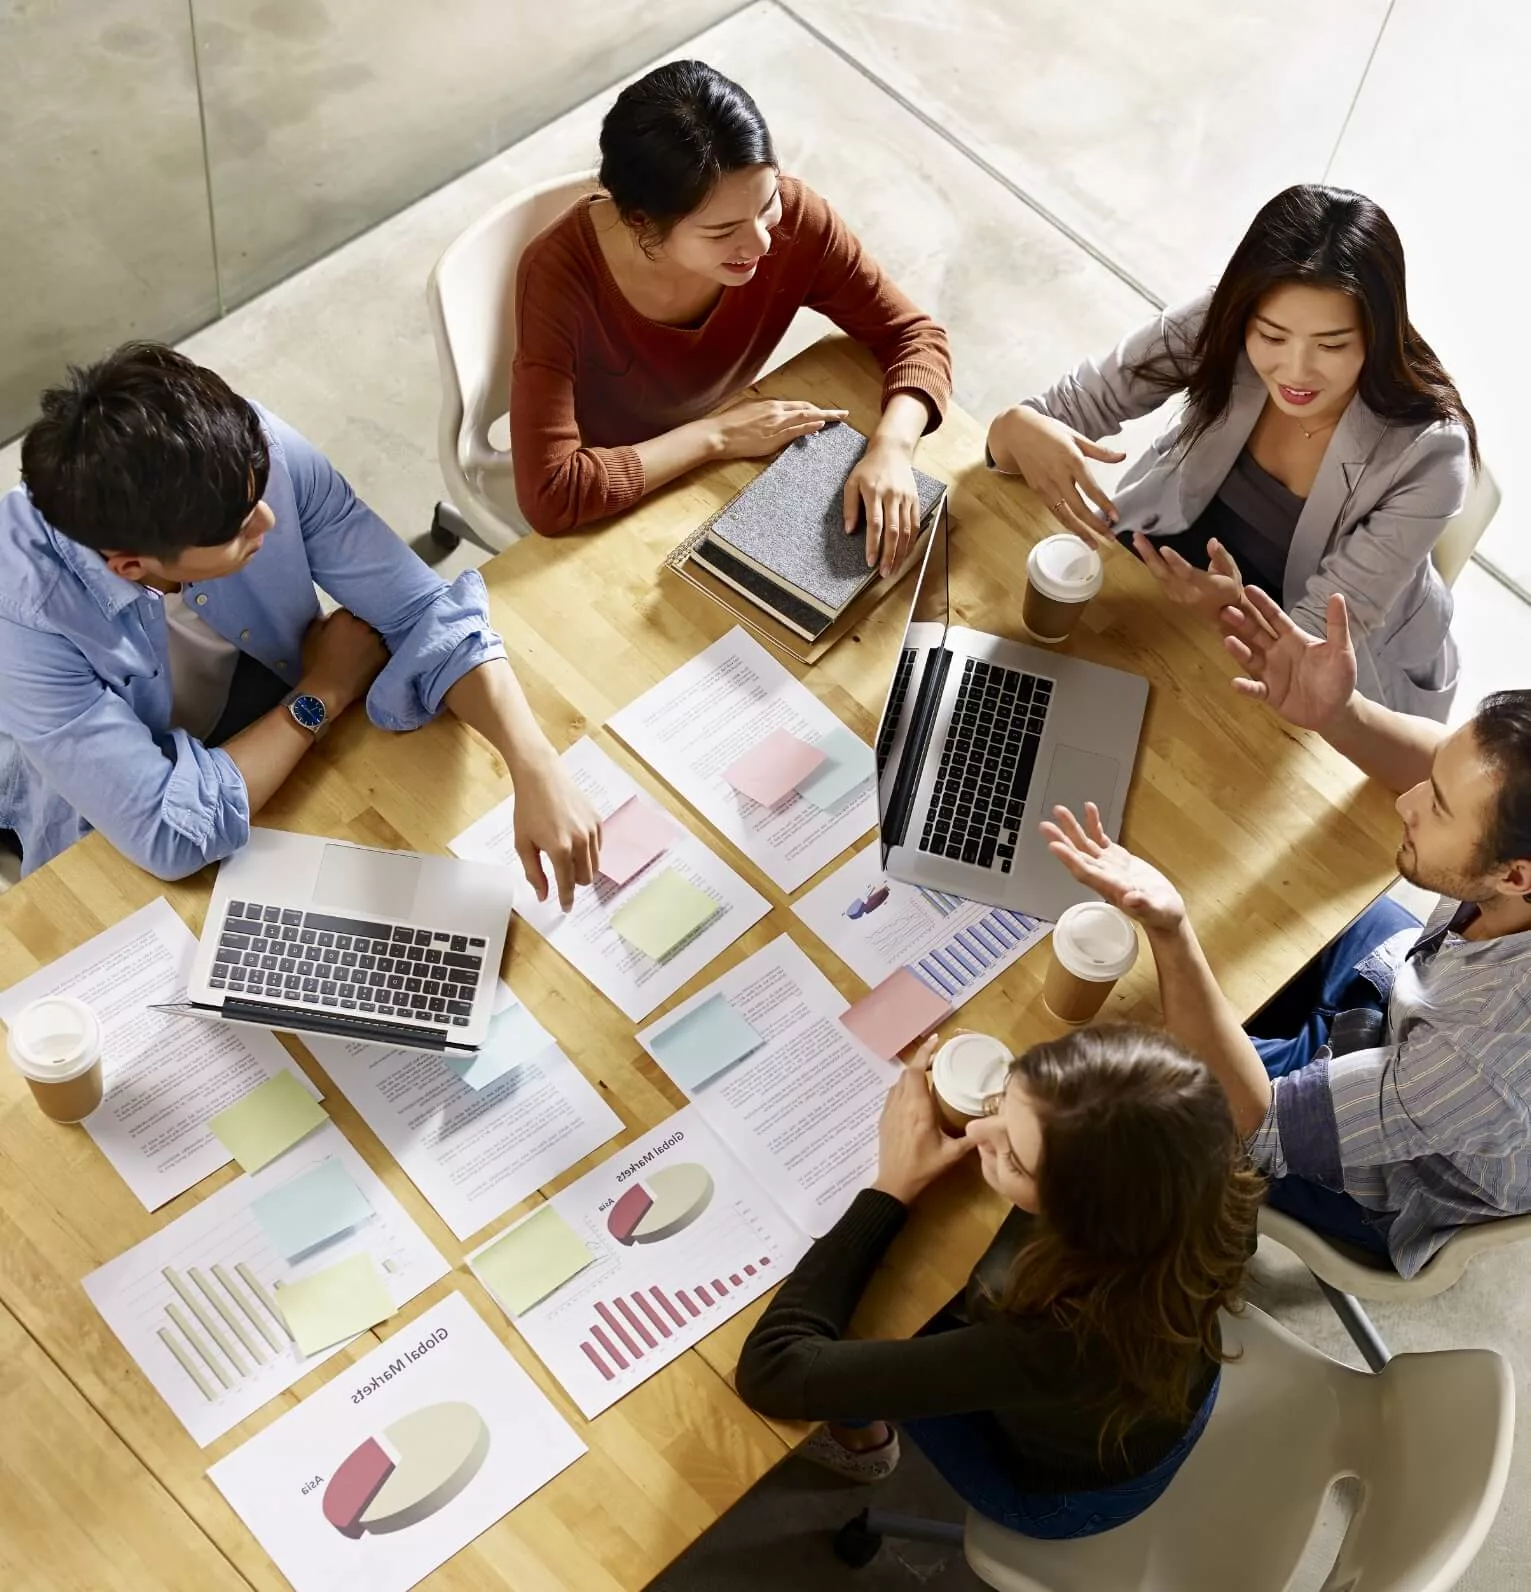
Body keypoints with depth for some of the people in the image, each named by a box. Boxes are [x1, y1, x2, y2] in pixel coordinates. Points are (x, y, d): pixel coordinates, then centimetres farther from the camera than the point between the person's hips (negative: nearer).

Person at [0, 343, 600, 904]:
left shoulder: (258, 452, -28)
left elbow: (424, 609, -21)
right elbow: (171, 833, -36)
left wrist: (535, 768, -36)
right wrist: (325, 691, -25)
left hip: (281, 753, 4)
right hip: (118, 847, -4)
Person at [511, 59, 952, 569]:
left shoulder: (789, 217, -25)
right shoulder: (560, 275, -34)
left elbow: (913, 335, -14)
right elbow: (550, 495, -38)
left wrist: (890, 448, -35)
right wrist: (716, 435, -32)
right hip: (612, 509, -4)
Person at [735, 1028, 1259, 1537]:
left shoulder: (1049, 1346, -47)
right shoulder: (1188, 1172, -33)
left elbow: (770, 1371, -38)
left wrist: (893, 1188, -31)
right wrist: (1010, 1120, -21)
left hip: (1071, 1487, -4)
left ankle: (860, 1437, 36)